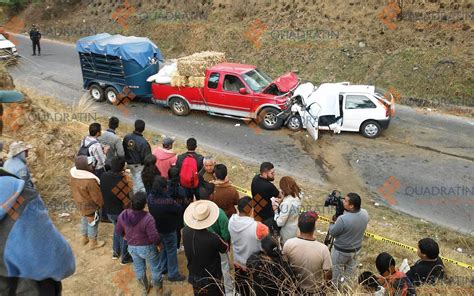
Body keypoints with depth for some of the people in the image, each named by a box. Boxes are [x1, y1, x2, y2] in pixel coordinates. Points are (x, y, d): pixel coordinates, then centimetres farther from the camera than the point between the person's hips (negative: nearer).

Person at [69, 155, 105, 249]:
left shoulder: (73, 174, -12)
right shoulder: (89, 180, -37)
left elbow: (74, 188, 6)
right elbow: (96, 196, -24)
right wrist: (102, 204, -7)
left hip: (79, 202, 8)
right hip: (89, 205, -8)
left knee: (84, 219, 28)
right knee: (92, 223, 13)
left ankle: (84, 238, 49)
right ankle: (93, 243, 33)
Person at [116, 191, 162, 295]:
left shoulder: (123, 215, -16)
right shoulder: (148, 218, -33)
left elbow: (119, 231, 0)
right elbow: (154, 237, -27)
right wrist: (159, 244, -5)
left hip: (132, 247, 5)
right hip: (147, 248, -4)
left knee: (139, 269, 27)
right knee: (155, 268, 22)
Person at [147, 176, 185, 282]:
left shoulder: (150, 197, -13)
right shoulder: (168, 201, -34)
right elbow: (179, 210, -18)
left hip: (156, 228, 7)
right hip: (168, 229, -7)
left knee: (162, 248, 27)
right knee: (171, 250, 11)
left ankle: (162, 268, 43)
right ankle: (173, 274, 24)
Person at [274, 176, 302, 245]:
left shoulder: (287, 203, -36)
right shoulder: (298, 196, -12)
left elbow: (280, 222, -29)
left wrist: (275, 210, -16)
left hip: (287, 231, -7)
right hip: (294, 227, 7)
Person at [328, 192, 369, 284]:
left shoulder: (343, 219, -36)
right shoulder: (365, 214, -16)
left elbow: (332, 232, -19)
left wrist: (332, 223, -1)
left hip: (341, 251, -6)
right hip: (357, 249, 6)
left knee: (336, 272, 20)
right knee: (350, 271, 28)